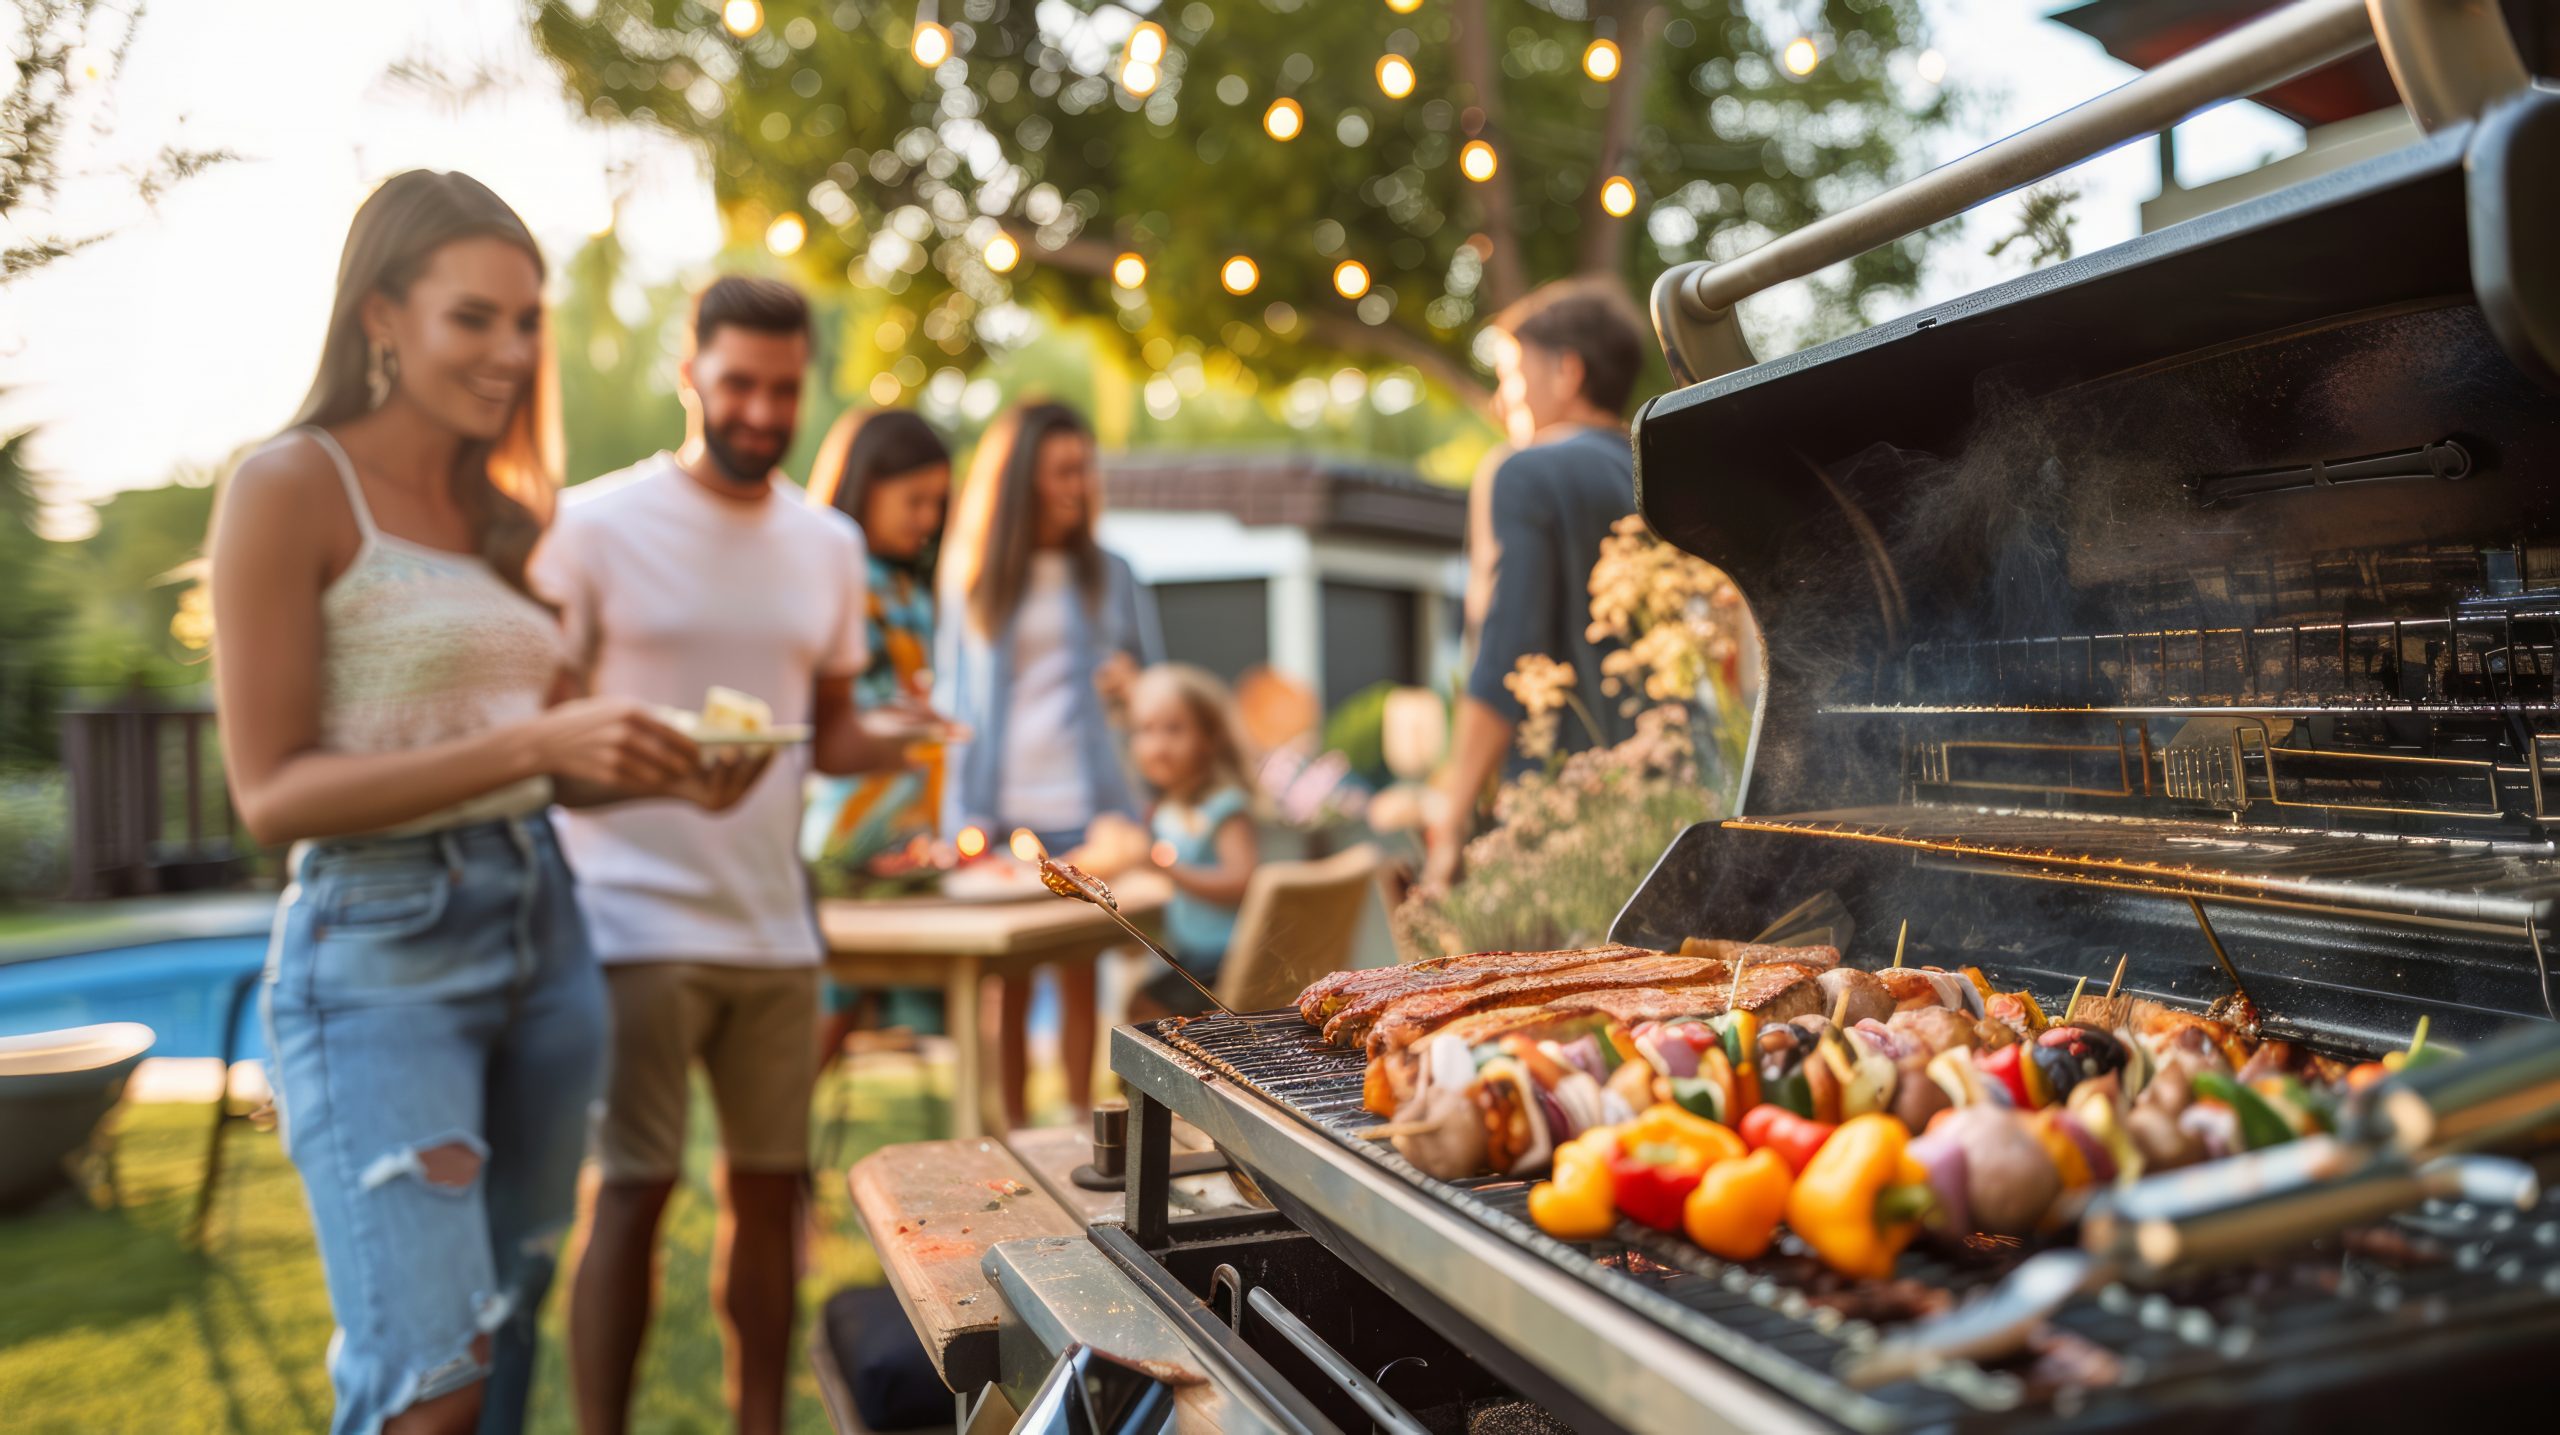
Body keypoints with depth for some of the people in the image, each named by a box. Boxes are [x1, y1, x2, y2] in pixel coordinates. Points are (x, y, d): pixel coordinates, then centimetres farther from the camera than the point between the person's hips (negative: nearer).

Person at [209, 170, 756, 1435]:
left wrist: (659, 775, -3)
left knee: (507, 1329, 15)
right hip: (379, 950, -7)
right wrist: (533, 744, -22)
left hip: (540, 927, 7)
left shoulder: (504, 514, 11)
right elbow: (271, 793, -13)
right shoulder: (292, 487, -8)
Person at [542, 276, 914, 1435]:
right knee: (633, 1189, -2)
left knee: (769, 1186, 10)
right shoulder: (595, 527, -3)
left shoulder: (829, 547, 11)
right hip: (638, 917, -4)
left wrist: (891, 740, -5)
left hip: (773, 923, 5)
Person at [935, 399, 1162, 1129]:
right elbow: (948, 688, 12)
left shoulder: (1107, 574, 10)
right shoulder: (969, 577, 8)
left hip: (1082, 807, 1)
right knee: (1006, 983, 3)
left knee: (1079, 977, 2)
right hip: (994, 810, 0)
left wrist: (1129, 682, -7)